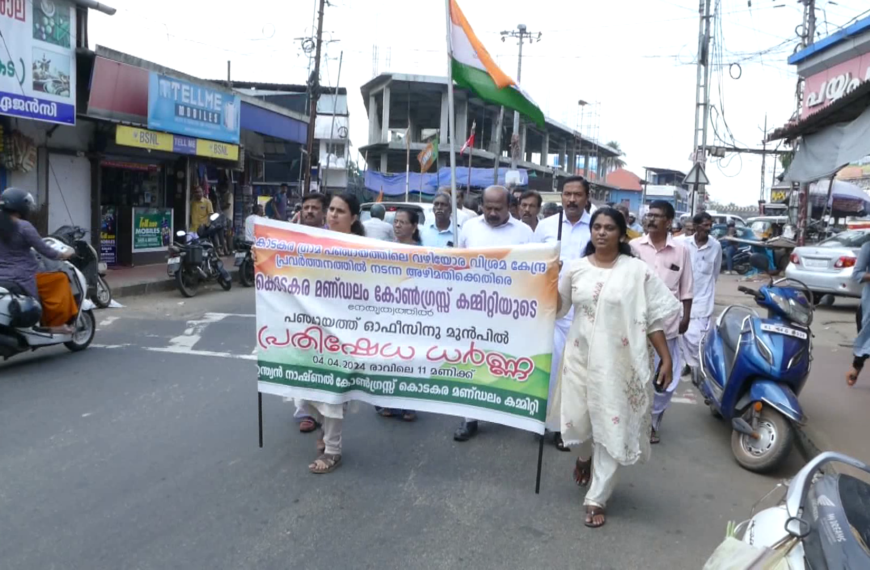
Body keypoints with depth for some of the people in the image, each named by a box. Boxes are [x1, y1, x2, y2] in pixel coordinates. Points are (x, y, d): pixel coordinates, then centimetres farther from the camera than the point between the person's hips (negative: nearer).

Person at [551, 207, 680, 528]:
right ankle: (585, 456, 46)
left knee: (612, 428, 1)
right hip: (580, 357, 3)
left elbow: (654, 318, -2)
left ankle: (596, 498, 15)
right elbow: (557, 309, 11)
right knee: (579, 421, 9)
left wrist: (666, 360, -4)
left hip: (619, 362, -2)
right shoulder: (575, 268, 3)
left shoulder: (637, 271, -5)